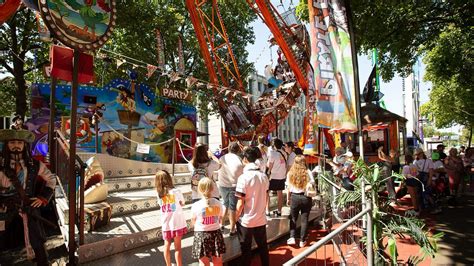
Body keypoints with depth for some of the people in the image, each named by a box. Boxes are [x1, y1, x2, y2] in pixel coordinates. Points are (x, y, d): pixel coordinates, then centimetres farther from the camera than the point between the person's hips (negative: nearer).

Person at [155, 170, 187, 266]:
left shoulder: (159, 194, -3)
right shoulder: (176, 191, -13)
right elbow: (182, 203, 2)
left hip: (166, 224, 4)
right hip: (177, 223, -3)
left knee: (167, 246, 18)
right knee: (177, 247, 5)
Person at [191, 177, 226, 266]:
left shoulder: (195, 206, -15)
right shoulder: (218, 204, -9)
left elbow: (193, 222, 1)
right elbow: (220, 219, 4)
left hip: (201, 234, -2)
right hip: (216, 233, 2)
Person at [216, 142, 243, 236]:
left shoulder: (222, 158, 1)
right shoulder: (238, 160, -12)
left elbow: (218, 172, 8)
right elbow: (242, 174, -9)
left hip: (222, 185, 4)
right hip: (234, 185, -4)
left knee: (225, 205, 23)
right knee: (233, 208, 7)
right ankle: (232, 229, 13)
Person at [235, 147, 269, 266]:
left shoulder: (243, 177, -18)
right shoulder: (264, 176, -2)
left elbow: (240, 203, -17)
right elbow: (266, 197, 8)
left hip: (246, 220, -5)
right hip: (261, 219, 5)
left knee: (246, 250, 12)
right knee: (263, 247, 20)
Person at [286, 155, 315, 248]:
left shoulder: (290, 173, -2)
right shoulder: (308, 172, -5)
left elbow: (288, 188, 0)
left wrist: (288, 199, 10)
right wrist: (312, 198, 7)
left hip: (294, 197, 0)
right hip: (306, 197, 0)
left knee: (293, 218, 14)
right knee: (304, 219, 10)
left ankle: (292, 237, 4)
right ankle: (302, 240, 15)